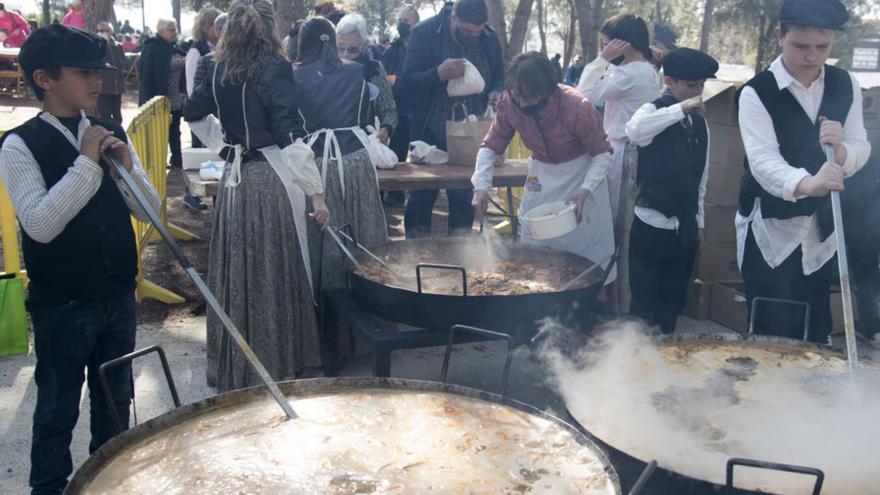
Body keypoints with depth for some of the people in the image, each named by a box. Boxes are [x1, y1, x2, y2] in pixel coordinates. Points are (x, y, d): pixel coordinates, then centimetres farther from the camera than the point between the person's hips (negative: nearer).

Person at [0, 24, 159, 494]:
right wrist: (86, 162, -22)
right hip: (61, 305, -5)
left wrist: (126, 165, -15)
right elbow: (40, 224, -23)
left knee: (115, 402, 19)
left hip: (117, 295, 5)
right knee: (58, 409, 11)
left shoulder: (111, 134, 3)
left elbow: (150, 211, 3)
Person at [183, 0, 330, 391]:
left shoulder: (220, 70, 7)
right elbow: (290, 138, -17)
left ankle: (233, 369, 29)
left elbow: (193, 113, 22)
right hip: (271, 180, -6)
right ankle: (276, 369, 12)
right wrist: (317, 194, -14)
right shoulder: (274, 68, -11)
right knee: (274, 277, 3)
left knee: (235, 274, 15)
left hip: (234, 178, 6)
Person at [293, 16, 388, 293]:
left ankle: (322, 290, 16)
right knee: (362, 231, 10)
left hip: (316, 159, -2)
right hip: (356, 157, 2)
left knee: (320, 232, 8)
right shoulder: (357, 72, 8)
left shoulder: (295, 76, 1)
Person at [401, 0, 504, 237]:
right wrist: (439, 73, -31)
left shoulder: (490, 38, 0)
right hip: (430, 133, -3)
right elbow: (407, 80, -13)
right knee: (422, 195, 4)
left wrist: (496, 93, -14)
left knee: (464, 196, 11)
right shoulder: (424, 34, -10)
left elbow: (499, 78, 10)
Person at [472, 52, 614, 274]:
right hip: (541, 173, 4)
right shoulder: (509, 103, -19)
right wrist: (481, 186, -24)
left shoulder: (577, 107, -30)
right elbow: (490, 147, -9)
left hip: (582, 174, -4)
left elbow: (601, 154, -19)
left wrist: (585, 191, -33)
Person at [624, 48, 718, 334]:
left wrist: (699, 221, 14)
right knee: (643, 303, 2)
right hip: (651, 225, -6)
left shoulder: (700, 123, 10)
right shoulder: (655, 111, -9)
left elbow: (701, 177, 16)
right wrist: (681, 108, -31)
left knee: (672, 302, 14)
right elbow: (634, 131, -35)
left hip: (685, 227, 6)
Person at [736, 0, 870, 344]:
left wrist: (841, 150, -24)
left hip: (822, 232, 4)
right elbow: (762, 159, -25)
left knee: (815, 338, 9)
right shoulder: (757, 93, -13)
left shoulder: (846, 86, 3)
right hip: (769, 230, -4)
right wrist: (806, 184, -46)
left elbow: (861, 150, 1)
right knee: (769, 338, -4)